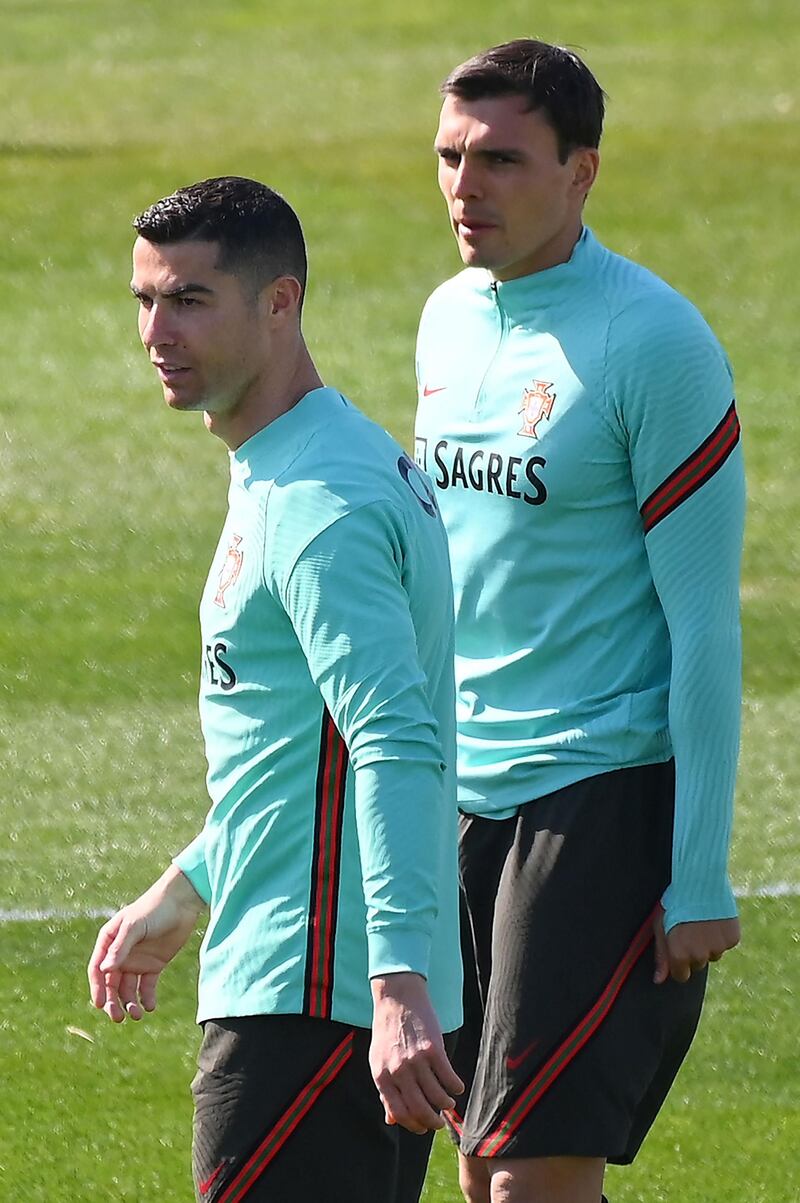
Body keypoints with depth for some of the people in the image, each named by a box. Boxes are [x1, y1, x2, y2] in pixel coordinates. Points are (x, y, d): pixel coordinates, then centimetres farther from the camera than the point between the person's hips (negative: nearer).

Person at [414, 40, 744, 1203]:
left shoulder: (653, 345, -13)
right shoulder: (453, 319, 10)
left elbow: (704, 622, -13)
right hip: (464, 800, 8)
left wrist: (700, 877, -16)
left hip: (608, 798, -8)